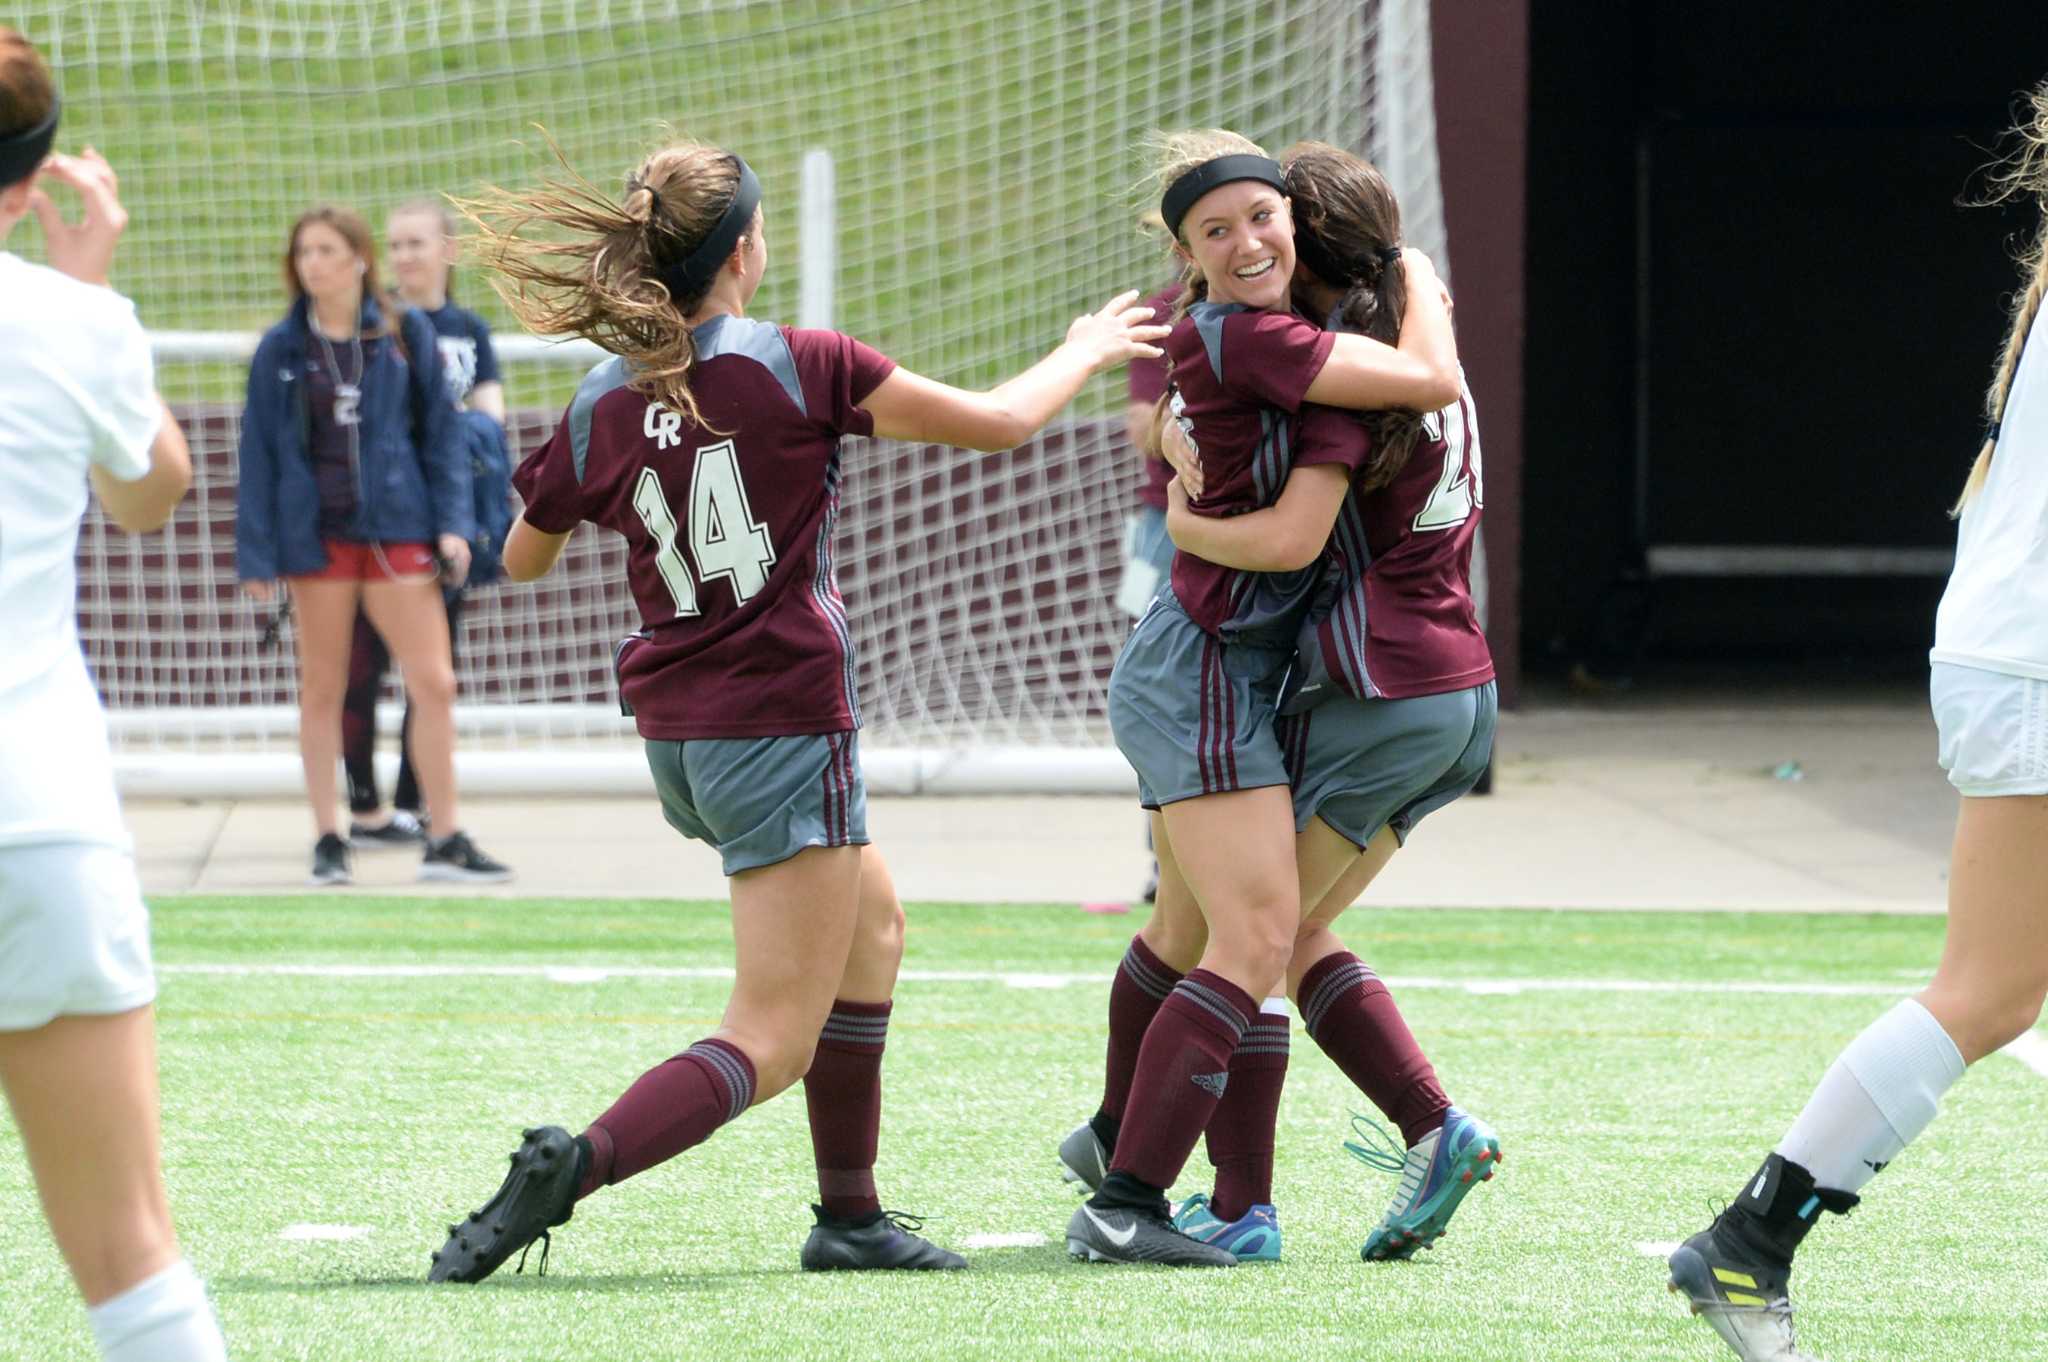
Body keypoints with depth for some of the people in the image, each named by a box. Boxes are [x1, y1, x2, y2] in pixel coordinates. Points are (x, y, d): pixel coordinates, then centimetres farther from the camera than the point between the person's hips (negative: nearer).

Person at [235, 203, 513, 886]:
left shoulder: (406, 336, 3)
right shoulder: (281, 350, 2)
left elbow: (439, 432, 6)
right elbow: (259, 453, 3)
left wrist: (452, 523, -2)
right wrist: (256, 554, -1)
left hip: (396, 529, 0)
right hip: (316, 535, 0)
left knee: (434, 682, -4)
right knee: (322, 688, 6)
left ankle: (447, 841, 4)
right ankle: (328, 840, 14)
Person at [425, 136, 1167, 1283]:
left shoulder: (604, 406, -1)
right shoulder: (801, 367, -13)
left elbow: (524, 558, 15)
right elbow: (1000, 422, -4)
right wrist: (1087, 353, 15)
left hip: (677, 735, 7)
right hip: (783, 726, -7)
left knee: (874, 924, 28)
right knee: (771, 1045, -5)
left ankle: (851, 1216, 29)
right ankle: (575, 1166, -29)